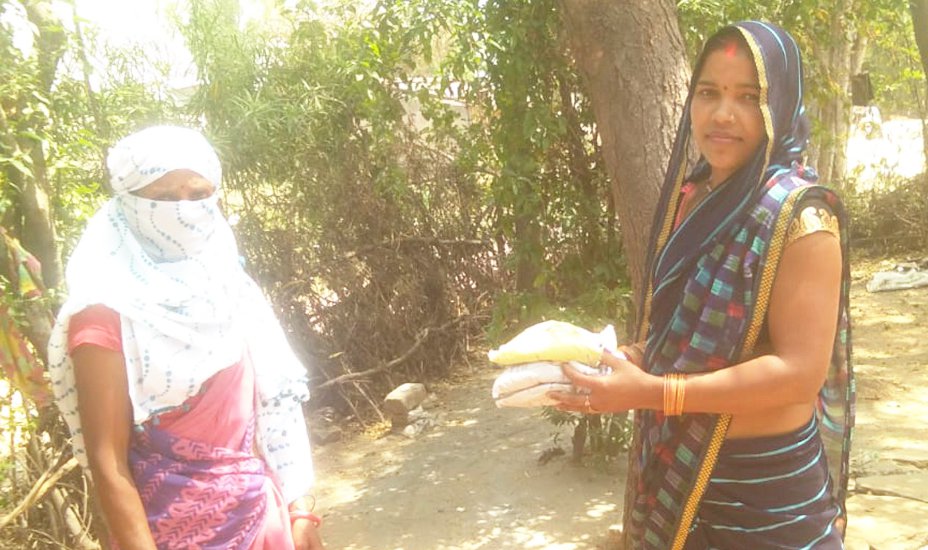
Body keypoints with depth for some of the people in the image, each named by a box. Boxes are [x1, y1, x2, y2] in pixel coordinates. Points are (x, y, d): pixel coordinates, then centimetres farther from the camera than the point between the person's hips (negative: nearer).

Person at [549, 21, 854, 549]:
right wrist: (622, 357, -6)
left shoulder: (800, 218, -18)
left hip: (765, 483, -6)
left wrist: (652, 393, -26)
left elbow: (800, 371, -23)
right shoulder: (690, 199, 3)